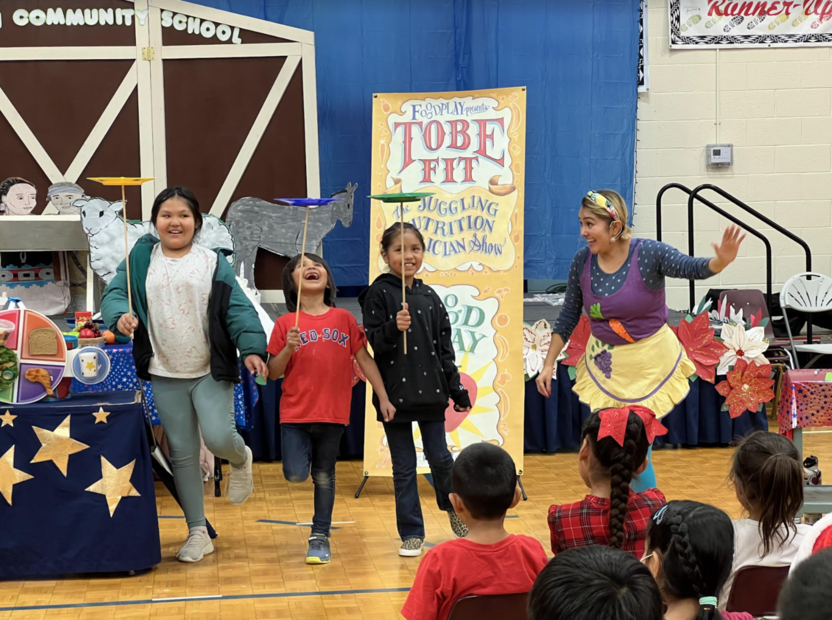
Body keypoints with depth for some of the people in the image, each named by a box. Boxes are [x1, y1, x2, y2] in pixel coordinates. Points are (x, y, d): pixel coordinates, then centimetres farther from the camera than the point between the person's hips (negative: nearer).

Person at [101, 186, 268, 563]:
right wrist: (119, 316, -26)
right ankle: (197, 532, 17)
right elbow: (114, 293, -3)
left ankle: (241, 459, 22)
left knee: (219, 439, -17)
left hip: (211, 372, -2)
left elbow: (238, 309, -5)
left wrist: (252, 349, -19)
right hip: (166, 376, 2)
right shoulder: (141, 260, 4)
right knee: (182, 453, 6)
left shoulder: (214, 262, 0)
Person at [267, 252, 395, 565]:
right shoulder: (286, 324, 0)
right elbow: (273, 373, 2)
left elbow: (364, 359, 7)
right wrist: (288, 349, -16)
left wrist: (383, 398, 4)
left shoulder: (344, 319, 2)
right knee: (296, 474, -12)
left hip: (332, 413, 1)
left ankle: (320, 537, 21)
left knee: (324, 476, 9)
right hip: (295, 413, -1)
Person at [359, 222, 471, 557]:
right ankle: (412, 533, 15)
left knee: (440, 457, 7)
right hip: (394, 392, -3)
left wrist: (457, 389, 8)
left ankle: (454, 508, 33)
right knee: (404, 467, 5)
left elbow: (444, 346, 10)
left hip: (431, 391, 3)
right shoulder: (378, 294, -5)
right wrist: (393, 327, -29)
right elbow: (373, 343, -10)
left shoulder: (430, 297, 7)